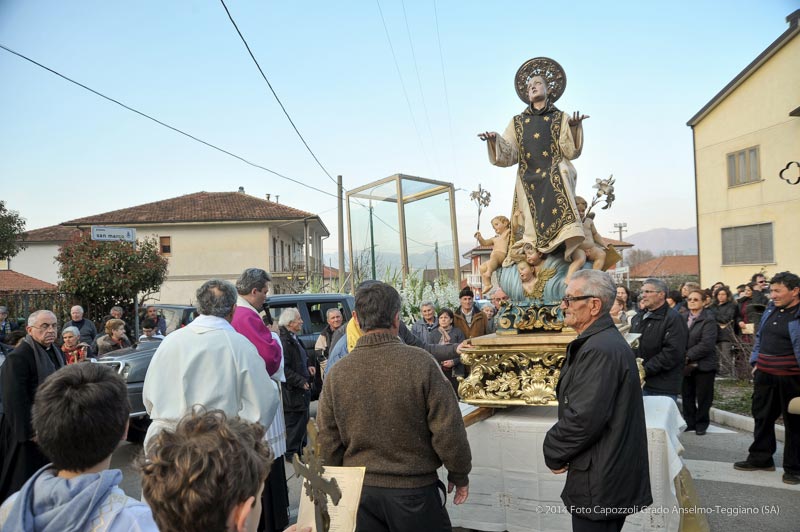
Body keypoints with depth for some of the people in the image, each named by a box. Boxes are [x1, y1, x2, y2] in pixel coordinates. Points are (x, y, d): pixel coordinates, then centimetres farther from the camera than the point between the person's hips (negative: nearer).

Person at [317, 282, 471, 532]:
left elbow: (327, 443, 0)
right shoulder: (420, 363, -18)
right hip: (414, 489, -2)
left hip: (359, 490, 3)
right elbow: (448, 430, -14)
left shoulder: (337, 373, -8)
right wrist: (459, 475, 3)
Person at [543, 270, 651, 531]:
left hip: (600, 483, -9)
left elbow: (583, 419, -28)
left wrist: (553, 453, -12)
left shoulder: (600, 349, -24)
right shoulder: (605, 340, 10)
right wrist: (558, 451, 6)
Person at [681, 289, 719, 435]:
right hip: (686, 365, 5)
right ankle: (690, 422, 25)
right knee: (687, 396, 11)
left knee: (703, 397, 6)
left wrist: (688, 356, -19)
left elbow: (706, 344, -19)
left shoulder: (708, 320, -10)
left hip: (704, 365, -5)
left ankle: (701, 424, 22)